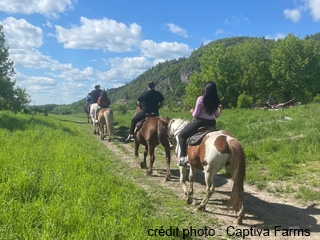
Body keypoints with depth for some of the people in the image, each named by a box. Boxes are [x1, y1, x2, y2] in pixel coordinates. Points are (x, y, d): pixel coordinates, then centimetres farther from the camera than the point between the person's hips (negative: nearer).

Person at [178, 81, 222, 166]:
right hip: (212, 123, 6)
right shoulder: (215, 101, 0)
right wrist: (219, 109, 26)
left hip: (200, 122, -6)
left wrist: (192, 111, 10)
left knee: (181, 136, 5)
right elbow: (217, 115, 7)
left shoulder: (200, 99, -15)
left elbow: (195, 115, -13)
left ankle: (183, 156, -8)